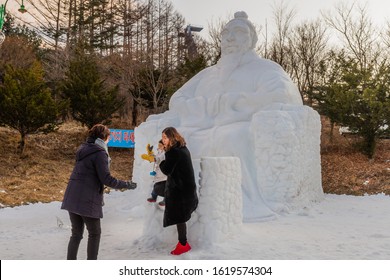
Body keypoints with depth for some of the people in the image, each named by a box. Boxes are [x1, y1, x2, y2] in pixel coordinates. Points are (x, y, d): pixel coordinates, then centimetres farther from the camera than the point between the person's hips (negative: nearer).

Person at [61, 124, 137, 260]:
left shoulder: (83, 149, 13)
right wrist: (127, 184, -7)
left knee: (76, 234, 16)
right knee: (94, 233, 9)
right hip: (87, 200, -7)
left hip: (72, 198, 7)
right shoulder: (99, 153, -13)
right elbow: (106, 179, -16)